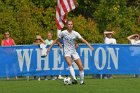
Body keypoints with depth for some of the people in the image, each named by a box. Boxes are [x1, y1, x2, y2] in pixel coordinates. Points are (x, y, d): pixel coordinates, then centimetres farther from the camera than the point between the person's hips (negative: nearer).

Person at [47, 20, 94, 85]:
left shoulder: (75, 33, -2)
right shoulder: (63, 33, -6)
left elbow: (83, 40, -7)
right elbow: (56, 40, 5)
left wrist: (90, 46, -18)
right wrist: (50, 47, 5)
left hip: (74, 51, 3)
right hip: (67, 51, -3)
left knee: (81, 67, -3)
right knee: (70, 64, -30)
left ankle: (82, 81, 14)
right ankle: (74, 79, -41)